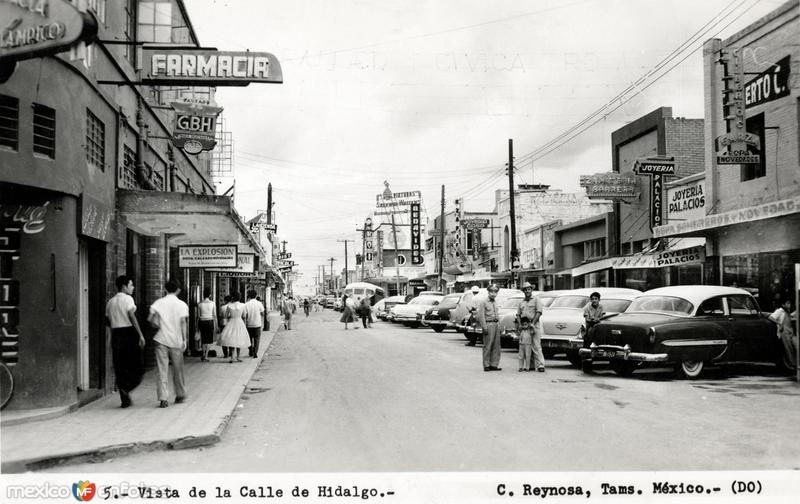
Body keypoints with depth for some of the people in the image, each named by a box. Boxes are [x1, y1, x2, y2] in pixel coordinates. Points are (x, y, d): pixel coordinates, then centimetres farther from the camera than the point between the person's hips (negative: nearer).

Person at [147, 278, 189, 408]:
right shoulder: (182, 305, -1)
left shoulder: (159, 302, 2)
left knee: (162, 370, 0)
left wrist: (156, 324, 11)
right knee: (178, 369, 14)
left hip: (162, 340, 0)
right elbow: (183, 322, -8)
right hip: (176, 341, 0)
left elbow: (150, 318, -8)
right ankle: (180, 395, 28)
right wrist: (184, 339, -7)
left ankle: (163, 399, -7)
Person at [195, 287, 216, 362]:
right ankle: (206, 356, 6)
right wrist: (215, 326, 6)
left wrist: (197, 326, 9)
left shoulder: (200, 304, -3)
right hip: (210, 322, -1)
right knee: (208, 340, 8)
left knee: (204, 339, 17)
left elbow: (198, 316, 1)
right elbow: (215, 316, -2)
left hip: (202, 322, 1)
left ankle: (204, 354, 21)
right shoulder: (212, 303, -5)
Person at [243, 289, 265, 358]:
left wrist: (244, 325, -2)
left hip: (249, 324, 1)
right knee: (257, 339, 7)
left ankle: (251, 352, 23)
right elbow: (262, 314, 2)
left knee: (250, 338, 17)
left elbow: (245, 316, -9)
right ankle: (255, 353, 1)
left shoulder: (246, 304, -9)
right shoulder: (259, 303, -7)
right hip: (257, 324, -1)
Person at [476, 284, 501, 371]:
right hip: (488, 324, -7)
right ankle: (486, 365, 1)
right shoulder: (483, 302, -5)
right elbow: (481, 316, -11)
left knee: (496, 346, 7)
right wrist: (484, 327, -16)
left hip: (495, 324, 7)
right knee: (487, 346, -4)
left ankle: (494, 364, 13)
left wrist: (497, 323, 12)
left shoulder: (495, 302, 18)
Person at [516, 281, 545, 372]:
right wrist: (519, 324, -1)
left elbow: (539, 312, -5)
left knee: (536, 346, -10)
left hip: (534, 325, -5)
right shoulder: (522, 302, 19)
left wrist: (532, 323, -14)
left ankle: (540, 365, -12)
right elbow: (518, 314, 16)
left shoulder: (536, 300, 4)